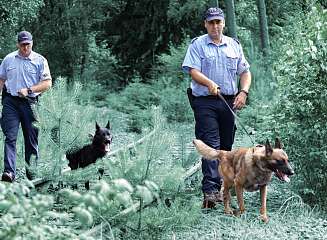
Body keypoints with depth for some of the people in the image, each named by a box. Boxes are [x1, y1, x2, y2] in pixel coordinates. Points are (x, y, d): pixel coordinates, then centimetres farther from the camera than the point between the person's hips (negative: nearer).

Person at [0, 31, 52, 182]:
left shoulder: (40, 60, 2)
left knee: (31, 138, 4)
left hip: (31, 103, -1)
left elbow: (47, 83, -2)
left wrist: (29, 90, -13)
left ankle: (32, 172, 13)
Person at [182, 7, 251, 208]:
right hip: (205, 102, -5)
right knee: (211, 145, -15)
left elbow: (245, 71, 16)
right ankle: (210, 191, -21)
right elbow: (193, 70, -9)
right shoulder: (197, 45, 3)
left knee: (226, 146, 7)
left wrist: (243, 92, -2)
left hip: (229, 101, 5)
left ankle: (218, 187, 18)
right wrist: (210, 84, -27)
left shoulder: (234, 45, 16)